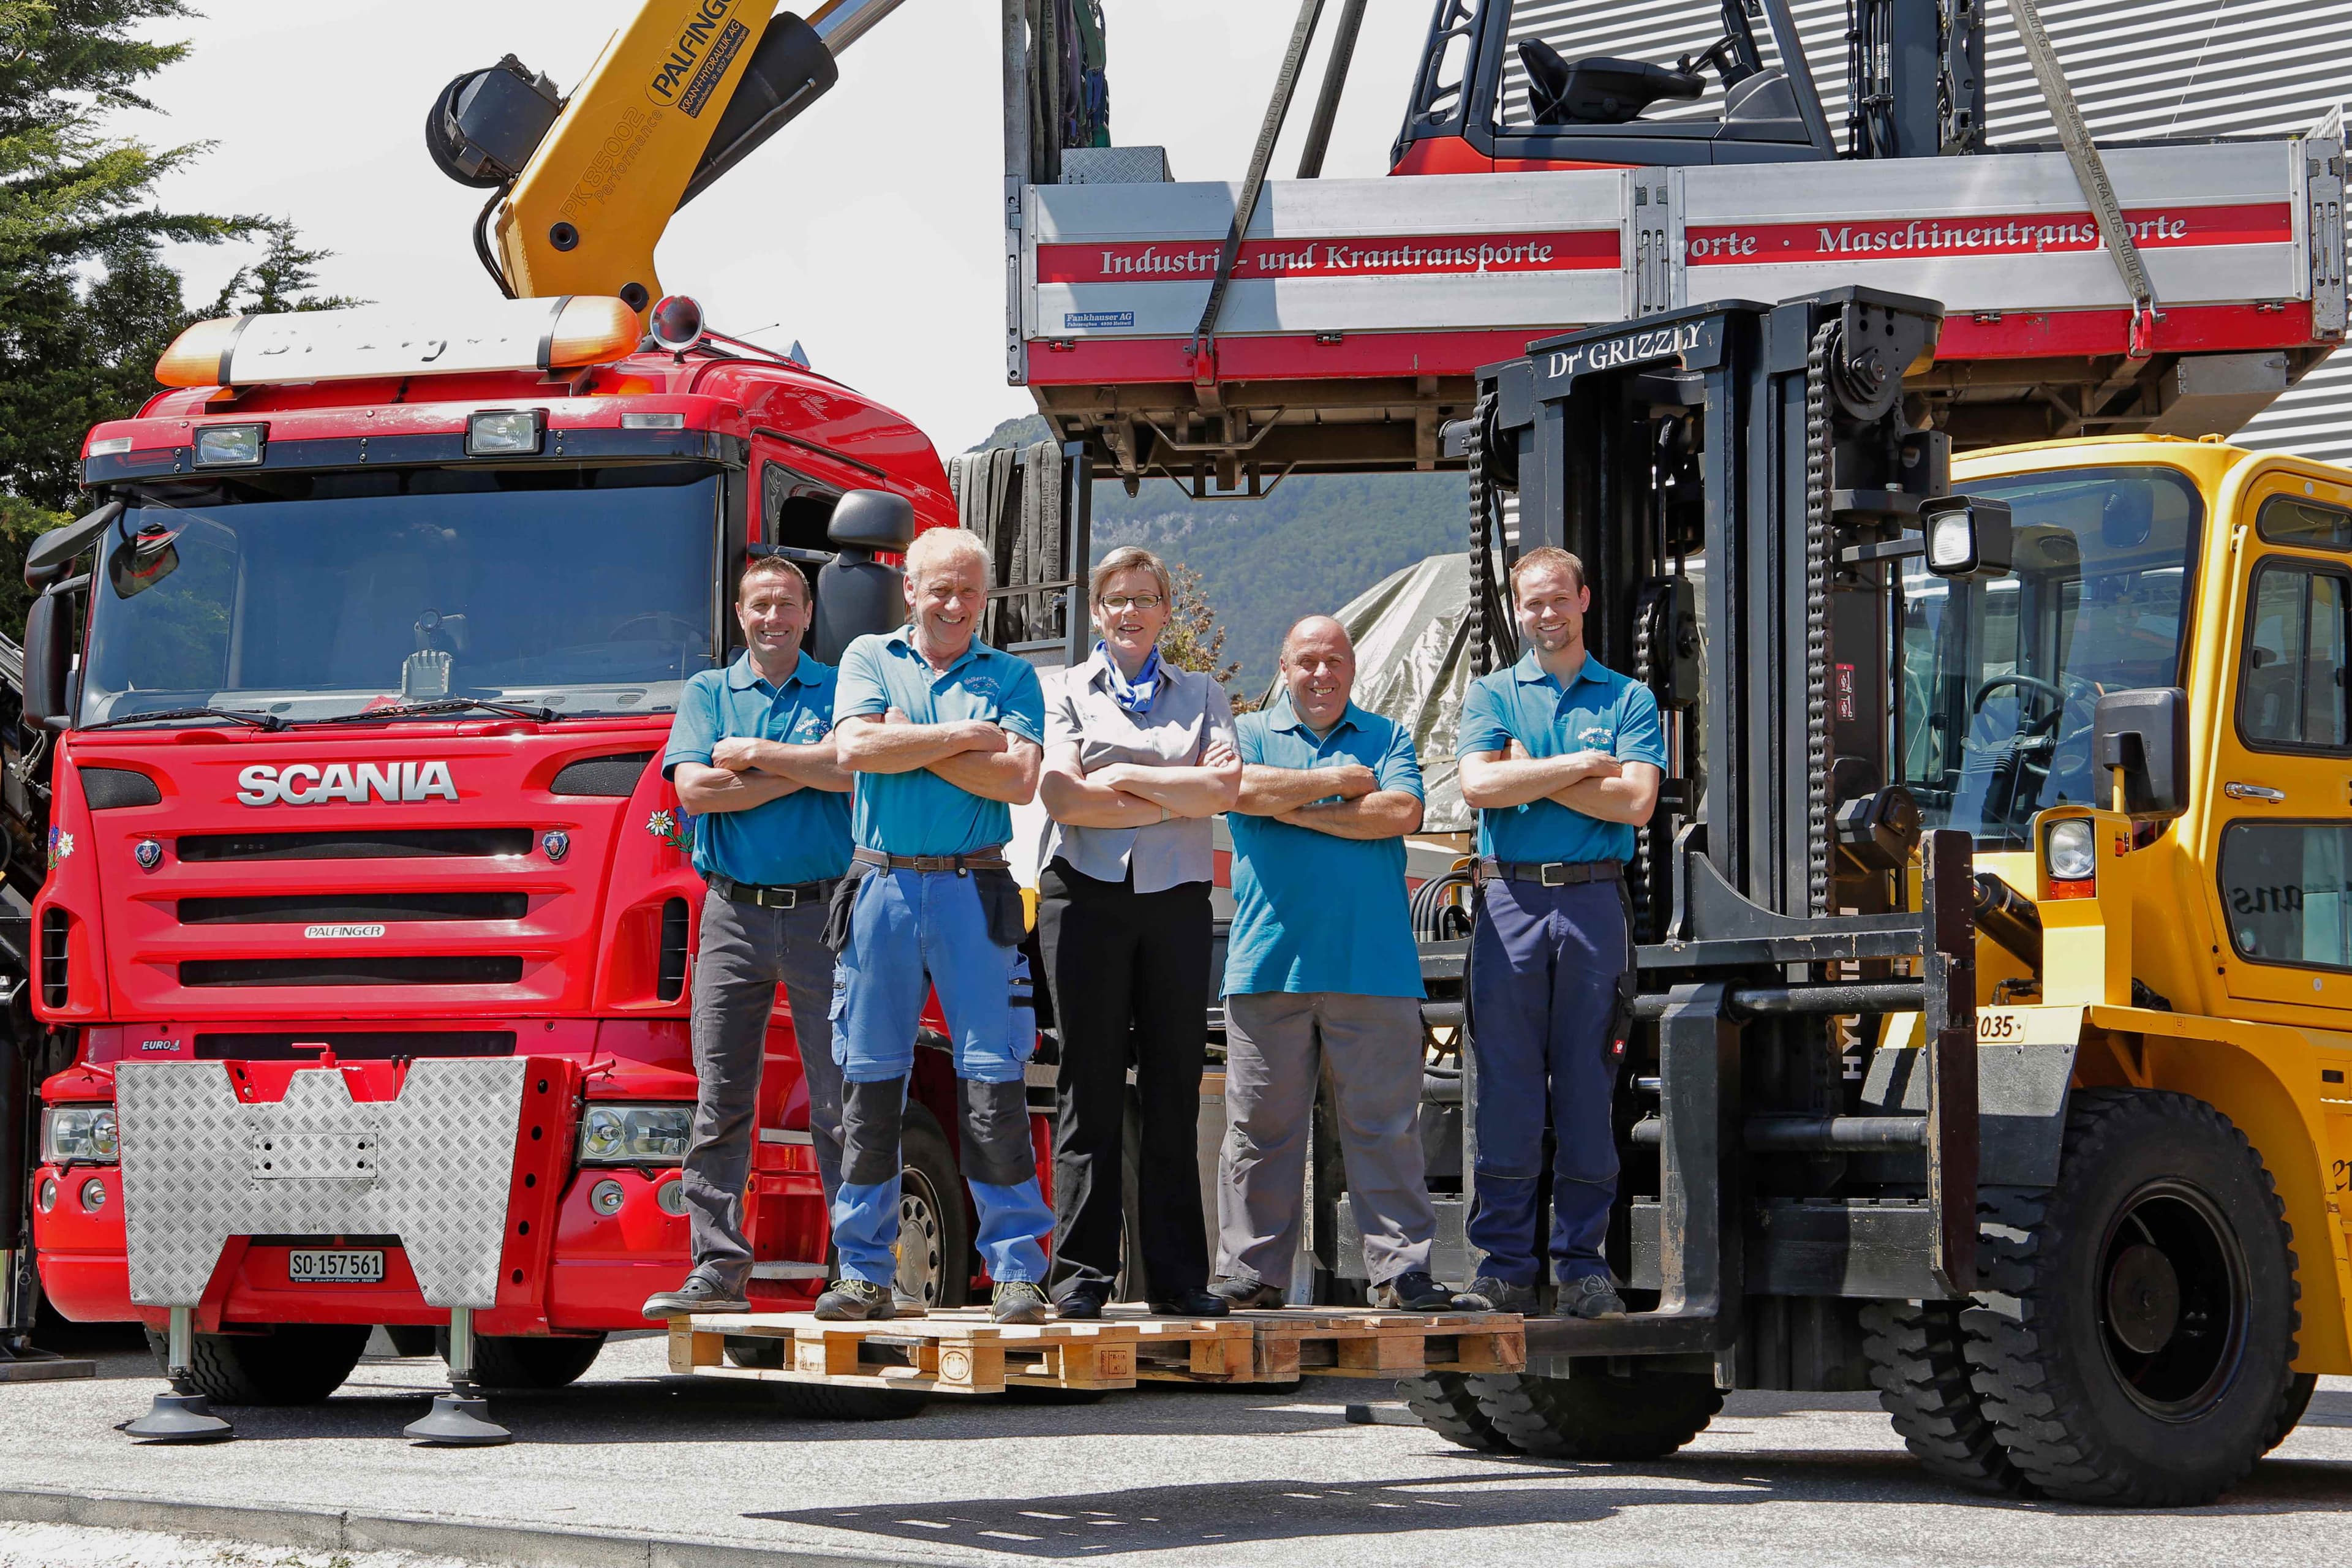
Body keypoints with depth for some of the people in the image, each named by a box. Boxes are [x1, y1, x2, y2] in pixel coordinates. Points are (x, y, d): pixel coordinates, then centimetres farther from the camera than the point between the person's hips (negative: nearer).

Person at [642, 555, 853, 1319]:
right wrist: (804, 771, -6)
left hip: (822, 911, -2)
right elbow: (695, 789, -3)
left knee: (841, 1101, -2)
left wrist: (757, 754, -9)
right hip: (733, 914, 2)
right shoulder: (708, 694, 13)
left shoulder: (840, 690, 8)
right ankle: (717, 1270, -1)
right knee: (720, 1100, -2)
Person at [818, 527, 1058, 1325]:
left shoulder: (1010, 677, 9)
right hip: (881, 890, 1)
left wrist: (911, 744, -5)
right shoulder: (869, 659, 12)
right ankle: (865, 1273, 9)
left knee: (995, 1085, -5)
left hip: (972, 892, -1)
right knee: (868, 1083, 2)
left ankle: (1017, 1271, -2)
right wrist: (962, 736, -5)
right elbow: (855, 748, -6)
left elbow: (1018, 780, -6)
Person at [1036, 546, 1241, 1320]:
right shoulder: (1068, 694, 11)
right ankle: (1082, 1271, -3)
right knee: (1090, 1085, -4)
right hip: (1087, 894, -2)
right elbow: (1062, 797, -5)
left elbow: (1224, 791, 0)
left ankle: (1178, 1276, 3)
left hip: (1176, 899, 2)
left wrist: (1122, 777, -4)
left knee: (1174, 1087, 1)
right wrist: (1180, 792, -3)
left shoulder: (1202, 695, 16)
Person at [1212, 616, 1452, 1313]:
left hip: (1374, 966, 0)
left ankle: (1401, 1268, 1)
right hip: (1269, 963, 0)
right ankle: (1250, 1274, 5)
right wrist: (1345, 783, 0)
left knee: (1386, 1125, -1)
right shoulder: (1249, 733, 15)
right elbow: (1244, 789, -7)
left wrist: (1295, 807, -3)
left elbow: (1401, 812, -3)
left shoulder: (1387, 739, 15)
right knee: (1261, 1126, 0)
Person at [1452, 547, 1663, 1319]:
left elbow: (1636, 800, -5)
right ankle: (1504, 1265, 1)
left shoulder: (1629, 699, 10)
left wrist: (1532, 777, -4)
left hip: (1594, 900, 0)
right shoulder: (1492, 695, 12)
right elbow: (1478, 784, -6)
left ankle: (1583, 1263, 5)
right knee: (1506, 1085, -2)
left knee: (1588, 1087, 0)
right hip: (1510, 900, 0)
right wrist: (1582, 765, -5)